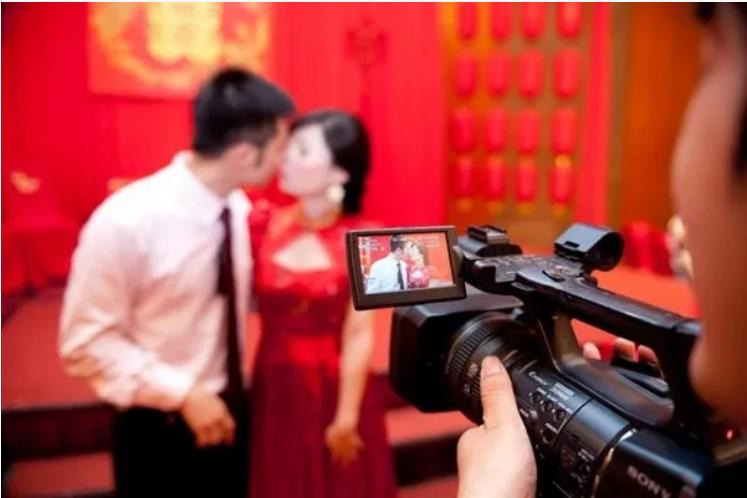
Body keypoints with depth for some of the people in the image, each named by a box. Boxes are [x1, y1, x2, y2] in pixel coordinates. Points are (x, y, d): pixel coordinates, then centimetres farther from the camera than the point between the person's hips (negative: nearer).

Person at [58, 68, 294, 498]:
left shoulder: (237, 207, -6)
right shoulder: (126, 223, -25)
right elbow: (87, 343, -19)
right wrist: (183, 394, -23)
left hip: (229, 412, 6)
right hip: (159, 428, -6)